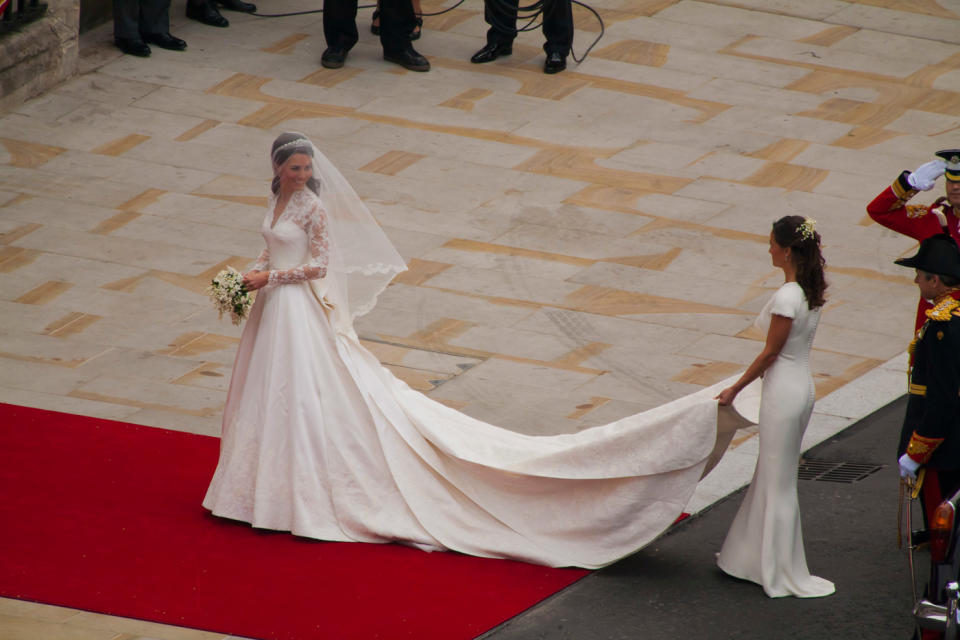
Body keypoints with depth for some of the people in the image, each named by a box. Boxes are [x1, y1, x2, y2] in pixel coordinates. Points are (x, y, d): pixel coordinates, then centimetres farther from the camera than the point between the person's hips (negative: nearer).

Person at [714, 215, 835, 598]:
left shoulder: (787, 297, -23)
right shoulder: (812, 290, 4)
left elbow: (770, 353, -18)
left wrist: (735, 389, -7)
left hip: (783, 392, -9)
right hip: (802, 386, 9)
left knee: (778, 482, 3)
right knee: (773, 476, 19)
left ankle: (781, 571, 11)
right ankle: (755, 557, 29)